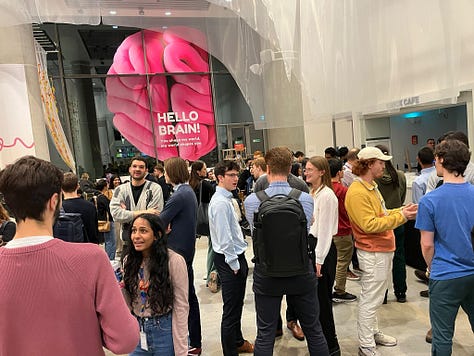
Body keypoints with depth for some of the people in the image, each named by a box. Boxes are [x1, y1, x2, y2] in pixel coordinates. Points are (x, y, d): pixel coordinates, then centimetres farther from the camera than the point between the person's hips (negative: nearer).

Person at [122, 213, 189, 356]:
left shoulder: (174, 261, -18)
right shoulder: (129, 260, -2)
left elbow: (181, 307, -13)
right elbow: (130, 305, 6)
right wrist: (120, 287, -13)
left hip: (165, 330, -4)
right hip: (137, 331, 5)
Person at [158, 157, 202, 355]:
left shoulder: (179, 195, -20)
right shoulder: (189, 191, 10)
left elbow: (159, 222, -19)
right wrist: (169, 227, -5)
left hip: (178, 250, -9)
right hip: (187, 248, 9)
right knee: (188, 295, 17)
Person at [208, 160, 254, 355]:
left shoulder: (226, 199, 11)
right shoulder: (220, 202, -20)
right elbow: (225, 238, -23)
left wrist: (239, 260, 15)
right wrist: (234, 264, -16)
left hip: (236, 256, 10)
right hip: (229, 259, -10)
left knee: (237, 305, 23)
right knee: (231, 309, 2)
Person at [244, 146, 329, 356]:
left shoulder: (251, 201, -13)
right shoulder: (306, 199, -10)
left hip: (267, 274, -1)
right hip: (302, 271, 1)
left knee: (265, 335, 13)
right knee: (314, 331, 19)